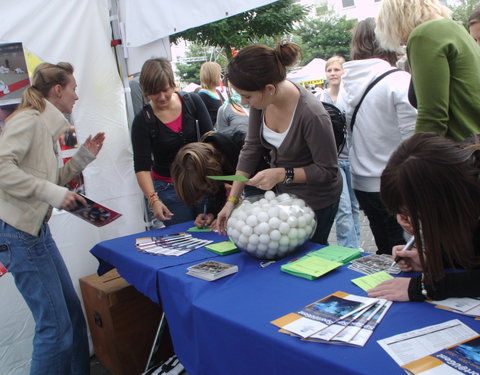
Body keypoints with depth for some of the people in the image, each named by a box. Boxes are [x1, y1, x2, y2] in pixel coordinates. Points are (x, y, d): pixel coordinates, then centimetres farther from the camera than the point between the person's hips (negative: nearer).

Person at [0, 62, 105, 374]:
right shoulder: (28, 120, -12)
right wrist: (54, 193, -25)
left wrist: (85, 155, 10)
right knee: (57, 326, -5)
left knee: (74, 314, 14)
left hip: (38, 229, 10)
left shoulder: (48, 126, 15)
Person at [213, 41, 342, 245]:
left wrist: (282, 174, -31)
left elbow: (328, 170, -21)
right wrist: (232, 200, -6)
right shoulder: (261, 100, -14)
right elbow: (251, 148, -5)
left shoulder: (311, 115, -33)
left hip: (315, 199, -6)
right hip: (281, 192, 6)